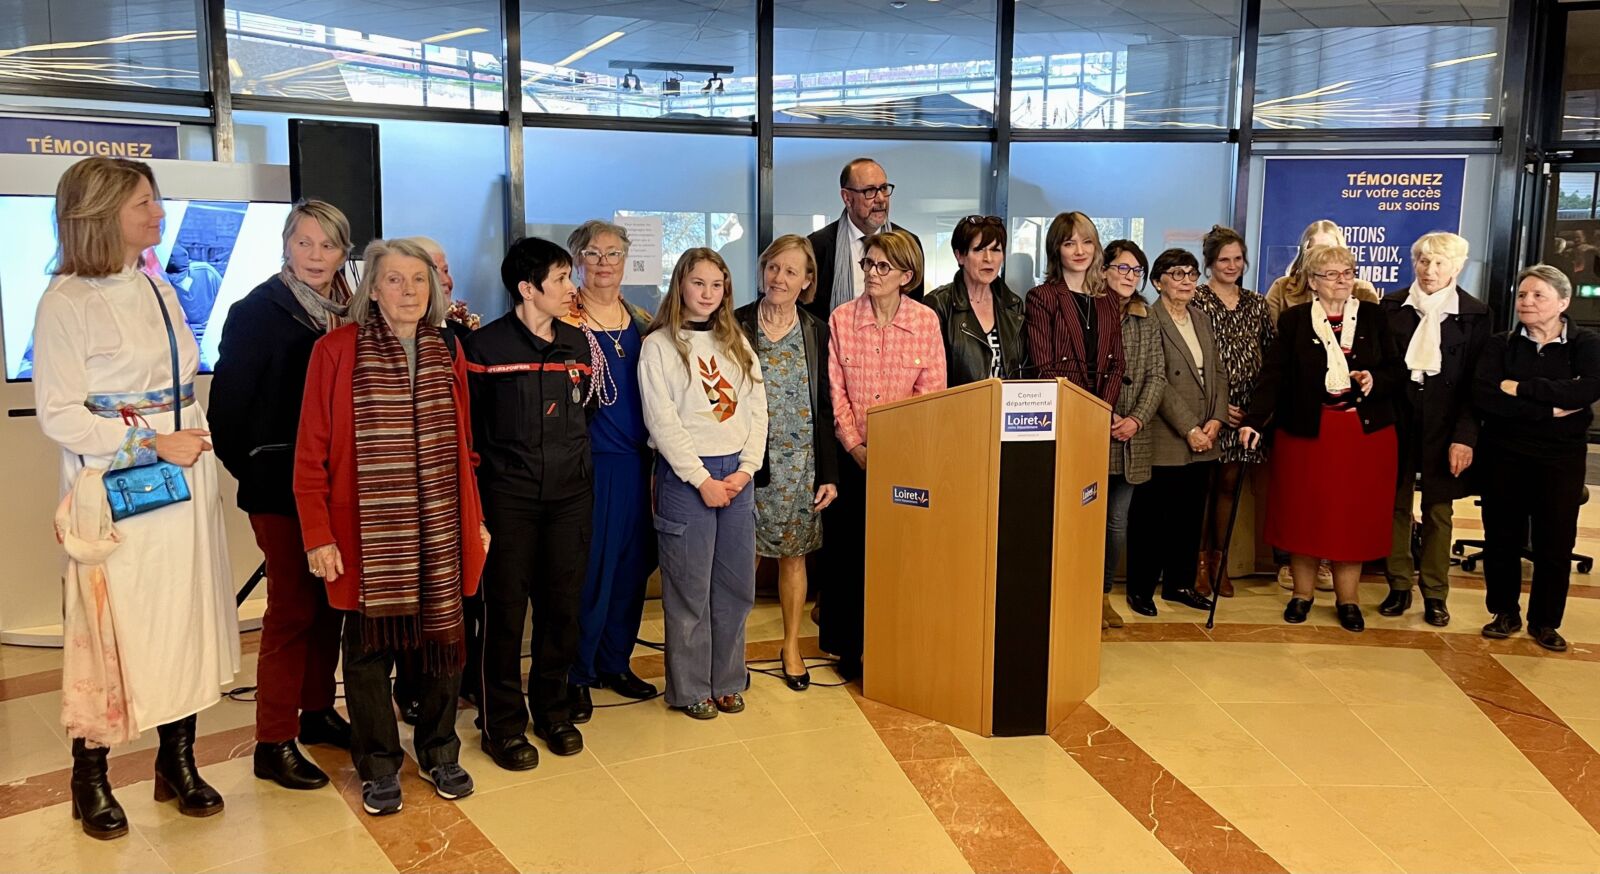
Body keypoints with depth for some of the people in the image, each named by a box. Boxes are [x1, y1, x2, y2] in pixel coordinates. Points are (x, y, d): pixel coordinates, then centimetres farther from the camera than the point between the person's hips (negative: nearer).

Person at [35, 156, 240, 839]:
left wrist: (197, 445, 6)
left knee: (183, 618, 10)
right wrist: (152, 445, -17)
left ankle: (178, 762, 23)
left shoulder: (158, 291, 10)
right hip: (114, 489, -6)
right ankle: (90, 777, 20)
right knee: (109, 629, 2)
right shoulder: (66, 302, -10)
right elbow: (58, 415, -13)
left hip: (184, 481, 6)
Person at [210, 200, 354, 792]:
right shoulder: (256, 312, -7)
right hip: (282, 486, -5)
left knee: (330, 602, 13)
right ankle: (274, 743, 9)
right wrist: (248, 468, -6)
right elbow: (229, 403, -8)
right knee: (292, 609, -2)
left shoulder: (349, 314, 7)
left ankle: (317, 711, 29)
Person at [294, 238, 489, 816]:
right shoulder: (335, 351, -6)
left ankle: (438, 751, 30)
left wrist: (476, 518, 10)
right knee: (369, 649, 9)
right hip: (369, 535, -3)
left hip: (441, 531, 4)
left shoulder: (447, 350, 7)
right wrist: (318, 535, -9)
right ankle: (378, 766, 26)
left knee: (443, 639, 11)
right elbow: (311, 454, -5)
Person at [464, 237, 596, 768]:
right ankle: (503, 724, 16)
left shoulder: (577, 343, 9)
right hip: (508, 498, -4)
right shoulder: (484, 345, -6)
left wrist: (577, 465, 13)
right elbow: (467, 426, -5)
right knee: (505, 610, 2)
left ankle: (553, 709, 27)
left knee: (563, 606, 10)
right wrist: (475, 499, -6)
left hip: (571, 495, 4)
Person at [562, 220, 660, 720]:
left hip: (637, 462, 6)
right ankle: (577, 675, 15)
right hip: (588, 463, -5)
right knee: (587, 568, -1)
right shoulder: (563, 322, -5)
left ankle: (615, 663, 28)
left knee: (632, 564, 11)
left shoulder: (642, 323, 12)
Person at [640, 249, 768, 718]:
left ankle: (726, 680, 23)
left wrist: (745, 469, -4)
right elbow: (662, 421, -9)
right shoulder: (659, 345, -3)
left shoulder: (737, 342, 12)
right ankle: (690, 688, 15)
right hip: (686, 475, -5)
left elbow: (757, 409, 8)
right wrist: (703, 479, -12)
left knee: (736, 585, 9)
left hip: (737, 474, 5)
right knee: (689, 589, 2)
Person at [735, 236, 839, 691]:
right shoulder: (736, 326, -2)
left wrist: (828, 474, 2)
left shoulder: (816, 332, 4)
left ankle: (792, 647, 24)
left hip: (800, 464, 2)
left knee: (793, 555, 10)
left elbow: (824, 408, 6)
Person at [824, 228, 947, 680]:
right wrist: (854, 445, -9)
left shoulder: (926, 321, -1)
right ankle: (847, 646, 18)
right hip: (853, 456, 0)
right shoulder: (841, 319, 0)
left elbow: (932, 393, -2)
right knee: (847, 548, 5)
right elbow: (835, 392, -1)